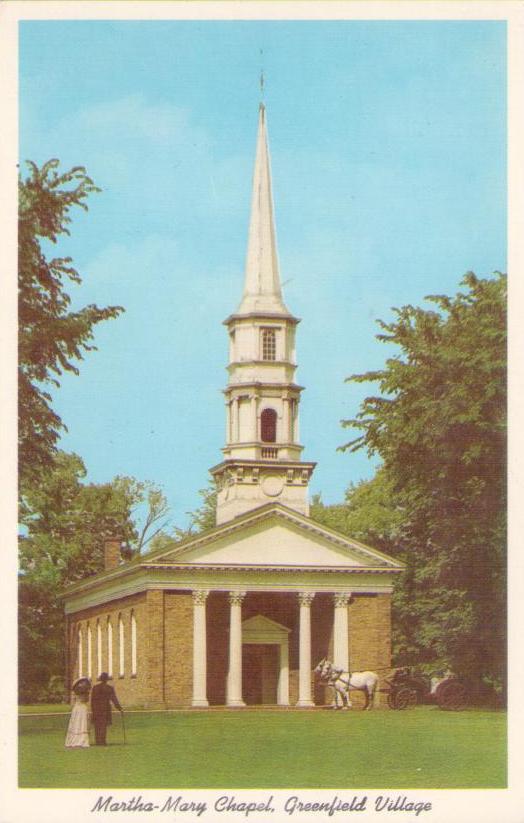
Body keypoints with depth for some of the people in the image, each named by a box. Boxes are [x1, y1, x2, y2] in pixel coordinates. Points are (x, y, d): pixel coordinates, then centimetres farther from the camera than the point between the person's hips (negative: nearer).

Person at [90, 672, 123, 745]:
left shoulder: (95, 687, 1)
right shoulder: (110, 688, -4)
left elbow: (92, 699, 2)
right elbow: (114, 699, -5)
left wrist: (92, 710, 9)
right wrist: (119, 708, 1)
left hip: (96, 708, 2)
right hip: (105, 708, -2)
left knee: (97, 726, 7)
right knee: (103, 725, 0)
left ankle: (97, 741, 5)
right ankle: (102, 741, -5)